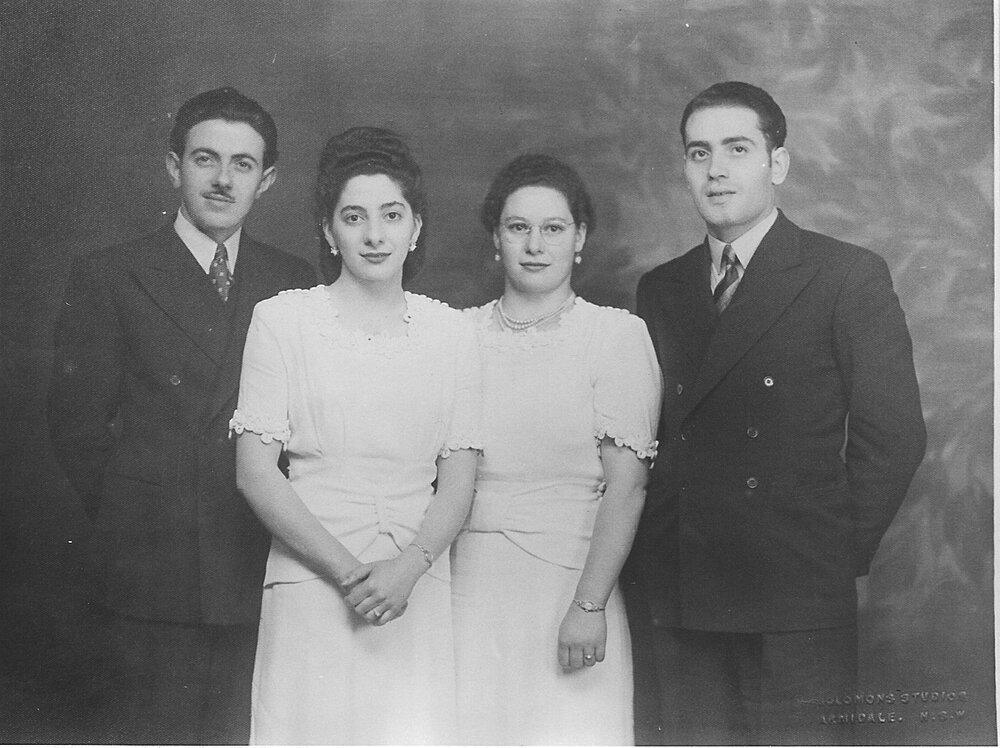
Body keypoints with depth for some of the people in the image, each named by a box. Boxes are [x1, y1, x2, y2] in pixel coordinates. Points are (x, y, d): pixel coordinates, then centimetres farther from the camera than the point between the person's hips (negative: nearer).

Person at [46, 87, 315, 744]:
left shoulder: (293, 281, 7)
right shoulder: (107, 277, 0)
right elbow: (78, 424, 0)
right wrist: (130, 522, 1)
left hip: (261, 569, 2)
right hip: (152, 570, -2)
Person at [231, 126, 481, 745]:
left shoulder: (451, 333, 7)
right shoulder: (282, 320, 1)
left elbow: (458, 480, 5)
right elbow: (254, 471, -3)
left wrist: (407, 568, -12)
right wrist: (347, 571, -10)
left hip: (418, 590, 2)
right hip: (311, 584, -1)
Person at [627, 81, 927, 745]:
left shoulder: (848, 277, -1)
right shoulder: (660, 289, 13)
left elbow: (892, 435, -3)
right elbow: (650, 436, 13)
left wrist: (843, 557, -3)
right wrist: (655, 557, 3)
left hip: (799, 601, -4)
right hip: (680, 600, 4)